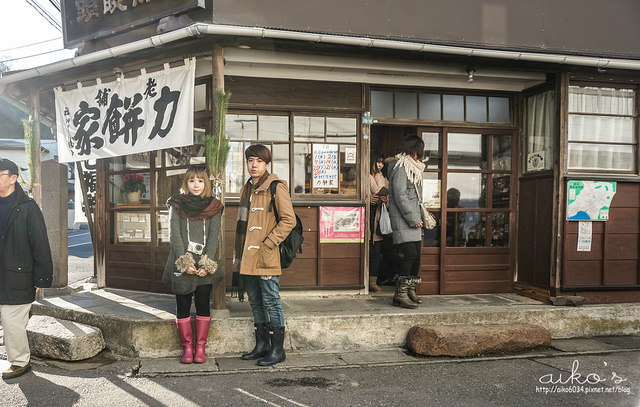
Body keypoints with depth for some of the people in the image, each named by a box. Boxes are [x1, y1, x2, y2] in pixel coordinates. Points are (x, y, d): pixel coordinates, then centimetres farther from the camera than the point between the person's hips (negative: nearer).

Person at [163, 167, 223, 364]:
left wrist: (207, 264, -11)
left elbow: (214, 236, -1)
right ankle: (187, 348, 12)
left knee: (203, 303, 1)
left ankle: (200, 347, 10)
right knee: (183, 305, 3)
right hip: (182, 262, 0)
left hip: (205, 264, 0)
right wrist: (185, 263, -12)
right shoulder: (176, 205, 4)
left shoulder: (213, 206, 5)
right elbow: (174, 234, -3)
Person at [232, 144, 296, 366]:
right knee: (255, 301, 14)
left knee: (271, 301, -1)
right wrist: (240, 255, 18)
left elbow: (289, 220, -13)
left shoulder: (276, 187, -8)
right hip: (248, 257, 8)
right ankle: (262, 345, 27)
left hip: (266, 257, -8)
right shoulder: (247, 189, 17)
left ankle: (277, 349, 10)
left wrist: (268, 244, -16)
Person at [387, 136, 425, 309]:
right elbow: (400, 196, -17)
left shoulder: (413, 168, 22)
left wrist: (419, 217, 18)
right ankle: (400, 294, -9)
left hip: (413, 220, 10)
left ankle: (411, 291, 16)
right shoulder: (401, 168, -9)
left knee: (416, 255, 7)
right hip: (402, 219, -10)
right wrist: (414, 219, -16)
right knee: (409, 254, -15)